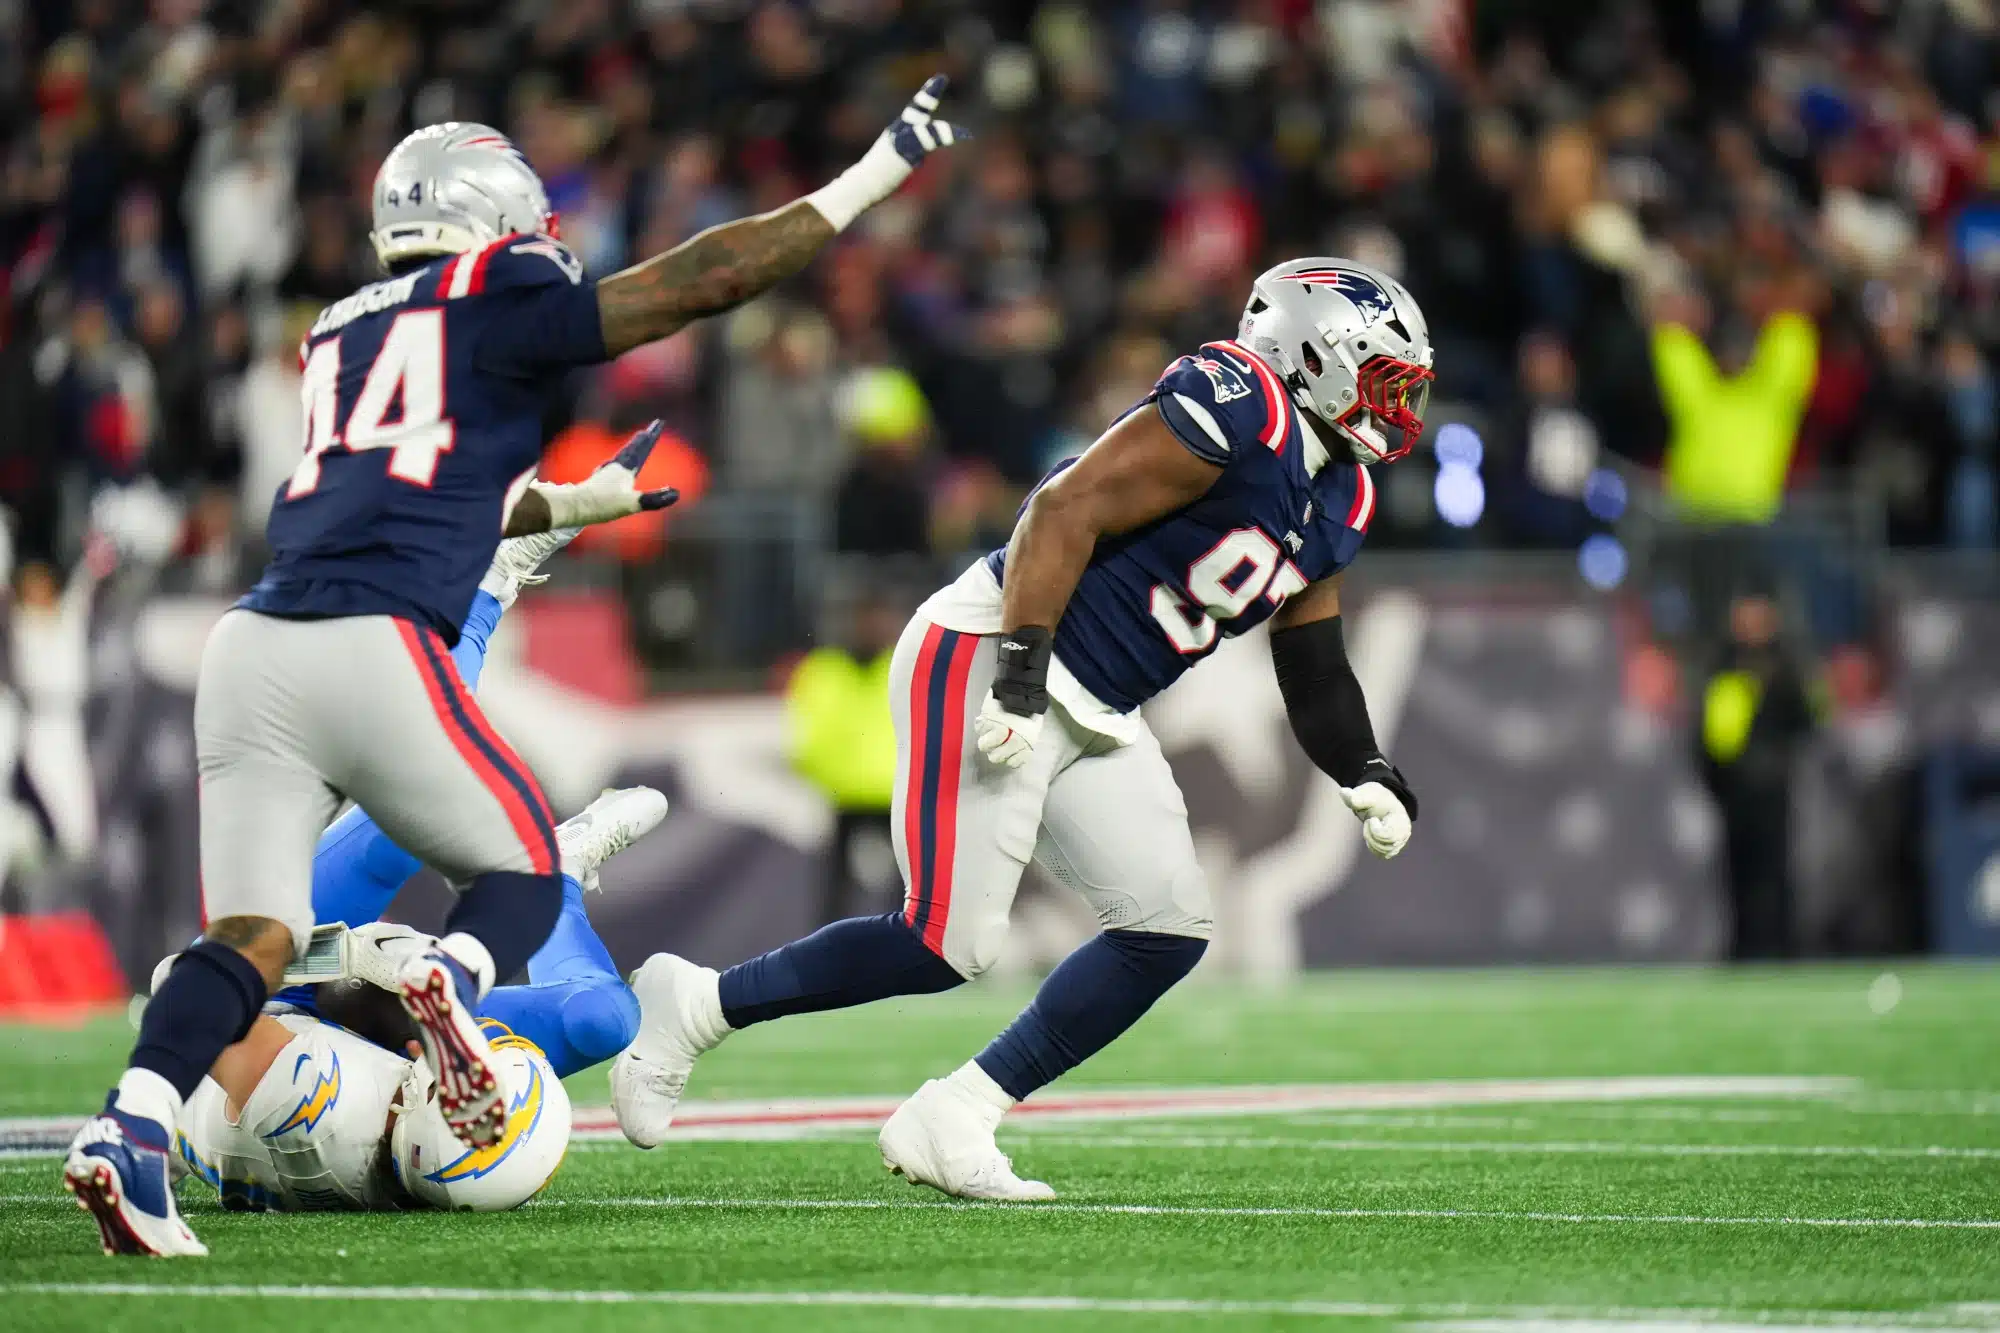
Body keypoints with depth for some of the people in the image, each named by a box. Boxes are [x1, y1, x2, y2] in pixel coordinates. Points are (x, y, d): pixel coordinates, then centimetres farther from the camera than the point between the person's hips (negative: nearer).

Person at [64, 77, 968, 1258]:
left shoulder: (341, 334, 27)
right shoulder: (497, 304, 9)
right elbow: (706, 278, 8)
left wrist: (573, 505, 55)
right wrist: (874, 177, 16)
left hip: (252, 652, 5)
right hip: (376, 650, -5)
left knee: (252, 938, 2)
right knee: (523, 874, 14)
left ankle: (130, 1133, -21)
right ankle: (452, 982, -20)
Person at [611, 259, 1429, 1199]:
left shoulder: (1337, 500, 12)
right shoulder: (1235, 408, -17)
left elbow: (1315, 672, 19)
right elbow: (1065, 511, -22)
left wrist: (1368, 777, 3)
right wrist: (1020, 672, -26)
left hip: (1094, 715, 10)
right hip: (985, 659, -10)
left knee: (1168, 932, -2)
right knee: (949, 944, -14)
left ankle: (948, 1123, 3)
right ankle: (692, 1007, 4)